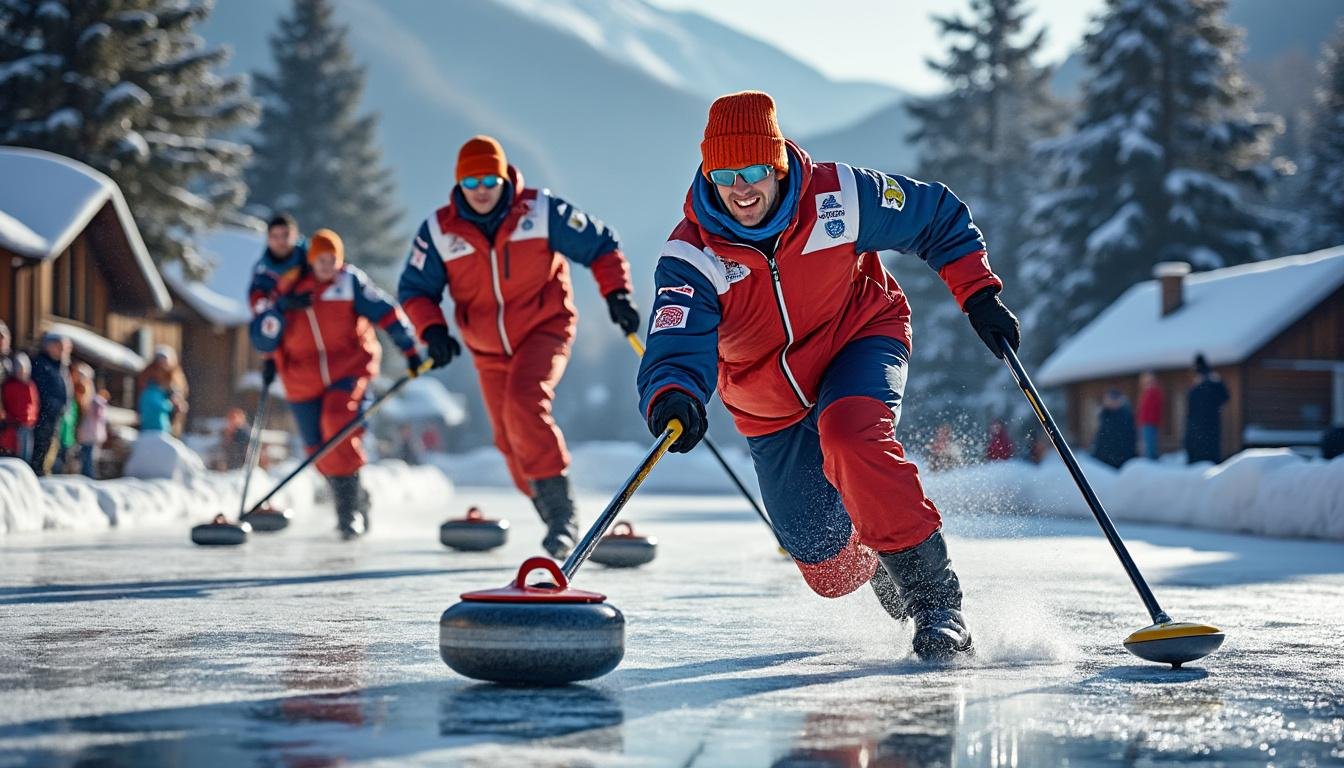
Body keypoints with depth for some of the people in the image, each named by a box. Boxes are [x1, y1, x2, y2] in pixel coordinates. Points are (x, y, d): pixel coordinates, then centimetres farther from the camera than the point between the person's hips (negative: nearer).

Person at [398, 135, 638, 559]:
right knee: (510, 441, 8)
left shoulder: (542, 212, -12)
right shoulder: (439, 231, -7)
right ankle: (557, 521, 26)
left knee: (524, 406, -29)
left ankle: (561, 510, -24)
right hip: (489, 348, 4)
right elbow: (415, 288, 1)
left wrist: (616, 293, -16)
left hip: (543, 329, -4)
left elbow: (600, 246, -3)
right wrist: (433, 329, -17)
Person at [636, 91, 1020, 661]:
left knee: (848, 434, -38)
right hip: (772, 410, 2)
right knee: (827, 566, 5)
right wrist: (672, 400, -58)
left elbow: (939, 218, -6)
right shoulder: (691, 256, -24)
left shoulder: (839, 197, -23)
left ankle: (934, 594, -27)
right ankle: (884, 576, 45)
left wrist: (979, 293, -12)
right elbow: (677, 351, -36)